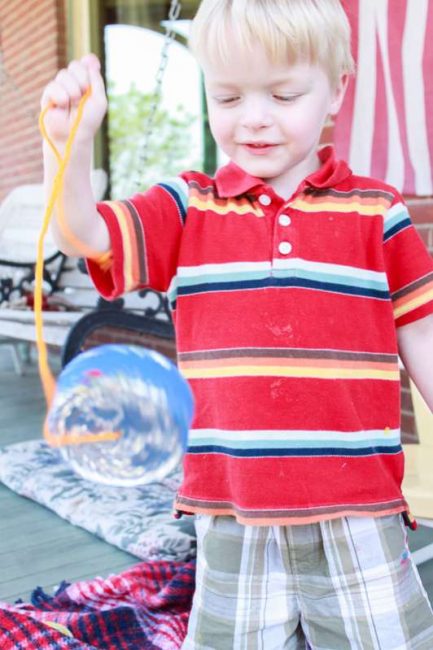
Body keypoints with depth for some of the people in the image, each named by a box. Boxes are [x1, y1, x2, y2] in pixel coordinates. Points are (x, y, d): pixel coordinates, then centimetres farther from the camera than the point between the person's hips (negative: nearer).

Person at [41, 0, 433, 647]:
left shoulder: (376, 213, 1)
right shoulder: (188, 210, 4)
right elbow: (83, 237, -7)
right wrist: (71, 142, -24)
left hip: (356, 511, 0)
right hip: (233, 516, 1)